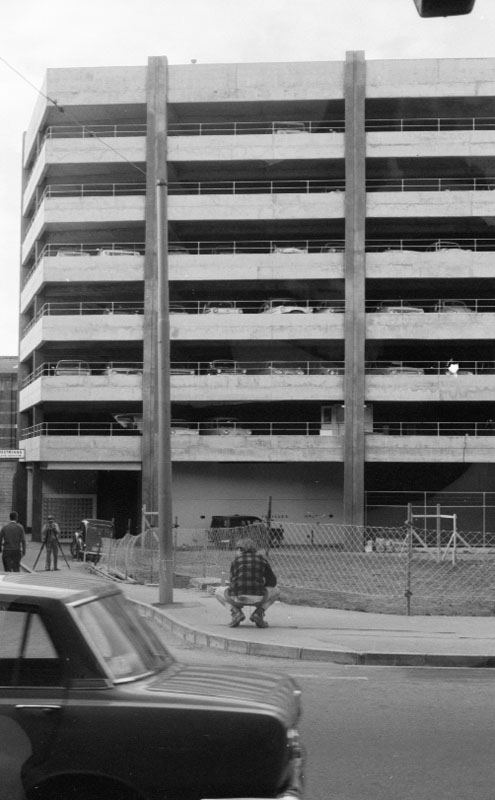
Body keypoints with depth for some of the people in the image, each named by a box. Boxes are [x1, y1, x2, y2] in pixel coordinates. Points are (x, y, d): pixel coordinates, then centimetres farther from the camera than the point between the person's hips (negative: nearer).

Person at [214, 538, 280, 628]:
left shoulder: (235, 561, 13)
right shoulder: (261, 559, 15)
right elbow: (272, 581, 17)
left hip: (237, 598, -1)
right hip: (257, 599, 1)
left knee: (219, 591, 32)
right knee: (275, 591, 32)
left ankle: (236, 611, 5)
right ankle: (259, 612, 7)